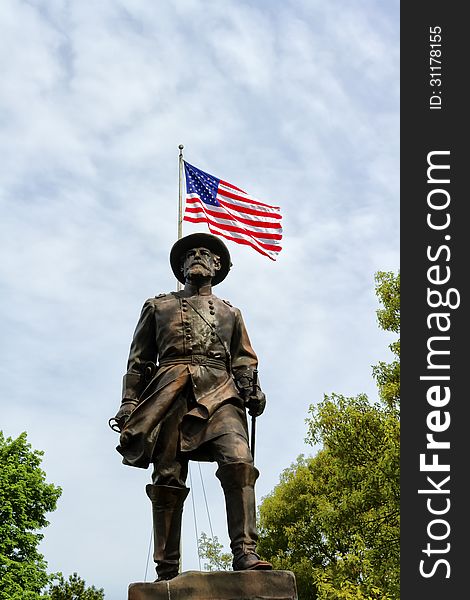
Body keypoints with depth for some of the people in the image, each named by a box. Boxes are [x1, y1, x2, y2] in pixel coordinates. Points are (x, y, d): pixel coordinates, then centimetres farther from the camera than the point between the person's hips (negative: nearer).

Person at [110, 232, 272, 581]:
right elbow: (139, 361, 20)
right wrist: (129, 403, 6)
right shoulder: (158, 306, 26)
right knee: (168, 479, -8)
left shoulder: (230, 313, 29)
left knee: (239, 461, -23)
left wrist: (253, 390, 2)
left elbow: (245, 361, 22)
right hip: (170, 394, 0)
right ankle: (167, 570, -5)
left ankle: (245, 554, -27)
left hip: (219, 393, 1)